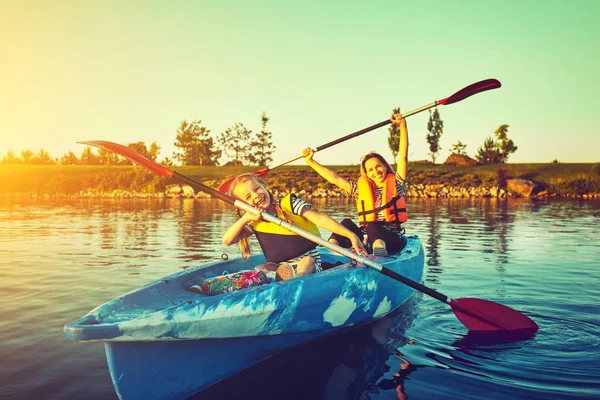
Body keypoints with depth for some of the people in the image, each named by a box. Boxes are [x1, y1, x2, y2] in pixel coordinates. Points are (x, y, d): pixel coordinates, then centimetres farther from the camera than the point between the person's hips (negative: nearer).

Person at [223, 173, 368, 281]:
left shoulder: (288, 203, -2)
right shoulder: (253, 222, 7)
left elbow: (320, 219, -12)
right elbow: (227, 240, 3)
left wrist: (351, 235, -21)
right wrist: (245, 218, -9)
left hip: (308, 260, -4)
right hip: (278, 265, 4)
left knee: (307, 261, -34)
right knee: (264, 270, -25)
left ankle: (297, 277, -60)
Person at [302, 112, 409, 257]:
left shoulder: (395, 184, 8)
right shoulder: (361, 188, 15)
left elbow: (403, 156, -1)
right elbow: (335, 178, 13)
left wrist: (402, 125, -8)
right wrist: (310, 161, 10)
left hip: (391, 240, -3)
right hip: (366, 240, 3)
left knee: (372, 226, -33)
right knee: (347, 223, -22)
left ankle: (380, 254, -64)